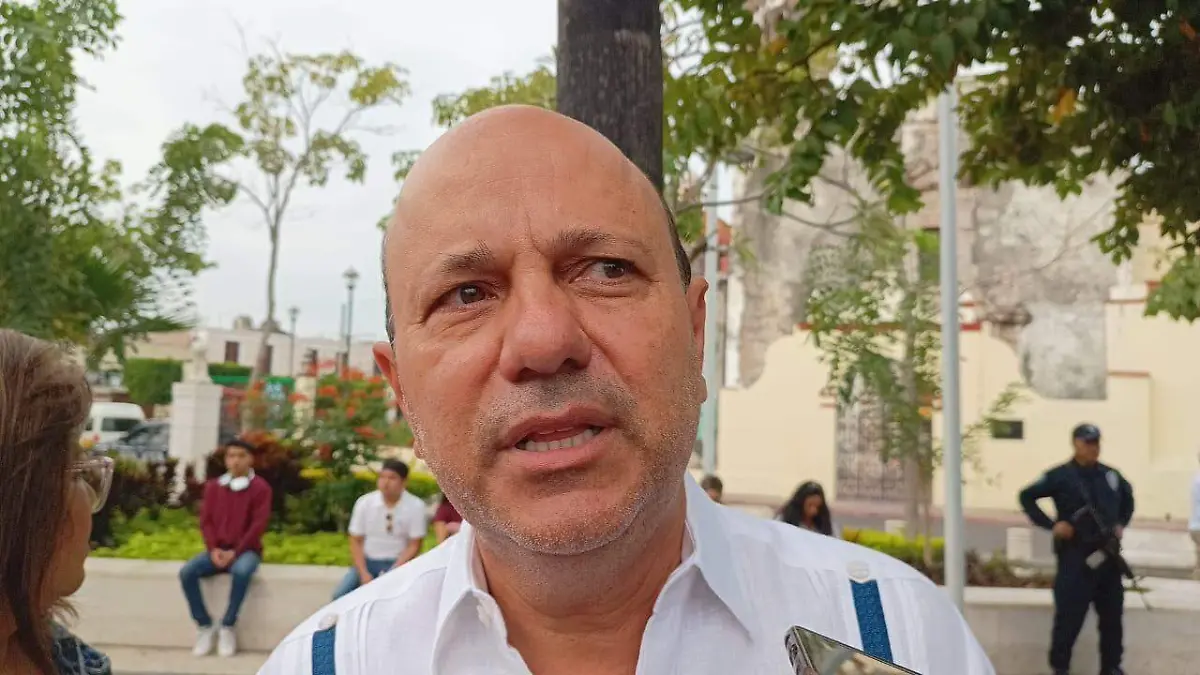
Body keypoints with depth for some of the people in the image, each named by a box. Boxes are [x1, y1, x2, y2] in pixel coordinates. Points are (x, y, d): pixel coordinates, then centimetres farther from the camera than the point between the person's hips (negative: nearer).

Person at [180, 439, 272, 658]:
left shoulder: (260, 487, -3)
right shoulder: (213, 486, 9)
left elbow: (259, 524, -9)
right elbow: (206, 520, 6)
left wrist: (235, 552, -17)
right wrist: (213, 549, -10)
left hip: (246, 550, -4)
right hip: (218, 550, 4)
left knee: (242, 571, -38)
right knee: (187, 572, -23)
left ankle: (228, 627, -21)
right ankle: (205, 627, -11)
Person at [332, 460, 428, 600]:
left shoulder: (416, 506, -12)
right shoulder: (364, 503, -6)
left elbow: (414, 546, -7)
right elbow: (356, 541, 0)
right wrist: (364, 574, -14)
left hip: (398, 563, -2)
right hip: (367, 561, 3)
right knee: (340, 596, -18)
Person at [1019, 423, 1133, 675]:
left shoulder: (1111, 475, 9)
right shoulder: (1061, 476, -6)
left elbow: (1128, 497, 29)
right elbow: (1027, 496, -5)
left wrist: (1122, 523, 14)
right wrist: (1051, 524, -12)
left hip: (1108, 555, 5)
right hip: (1075, 556, -5)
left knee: (1112, 615, 12)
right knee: (1070, 616, -5)